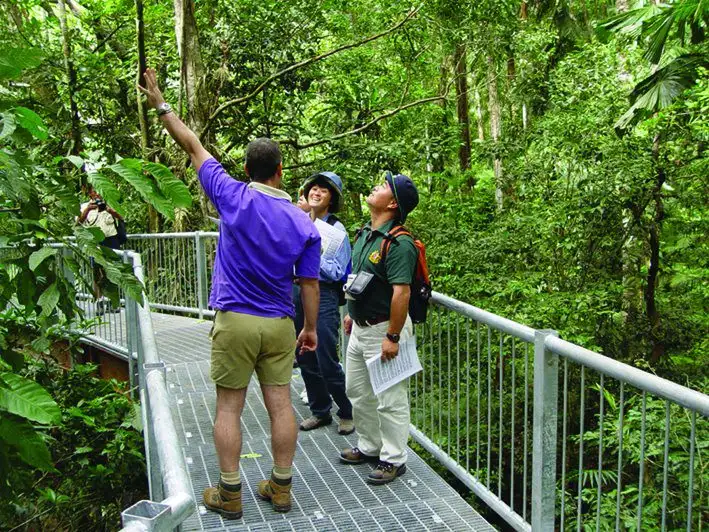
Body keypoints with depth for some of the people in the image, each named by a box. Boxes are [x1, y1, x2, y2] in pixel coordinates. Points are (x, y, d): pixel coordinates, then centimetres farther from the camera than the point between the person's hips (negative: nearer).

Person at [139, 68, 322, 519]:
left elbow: (194, 147, 2)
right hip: (280, 325, 2)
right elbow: (310, 283, 1)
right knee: (281, 405, 10)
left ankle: (230, 494, 16)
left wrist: (161, 105, 15)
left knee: (229, 408, 8)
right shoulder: (304, 224, -3)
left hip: (235, 321, -2)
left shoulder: (233, 197, -9)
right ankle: (282, 487, 20)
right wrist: (311, 327, 14)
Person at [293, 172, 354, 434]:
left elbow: (337, 272, -11)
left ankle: (347, 413, 16)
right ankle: (320, 411, 29)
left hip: (323, 295, -5)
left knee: (327, 361, -5)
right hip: (296, 291, 6)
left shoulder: (336, 229, -6)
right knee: (305, 359, 12)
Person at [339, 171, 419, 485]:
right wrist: (351, 314, 20)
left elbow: (401, 292, -25)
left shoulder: (399, 243, -22)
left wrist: (392, 337, -25)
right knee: (357, 391, 21)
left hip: (384, 330, -10)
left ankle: (393, 459, 18)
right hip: (360, 328, 10)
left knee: (390, 399, 3)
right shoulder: (365, 234, 8)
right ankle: (369, 447, 38)